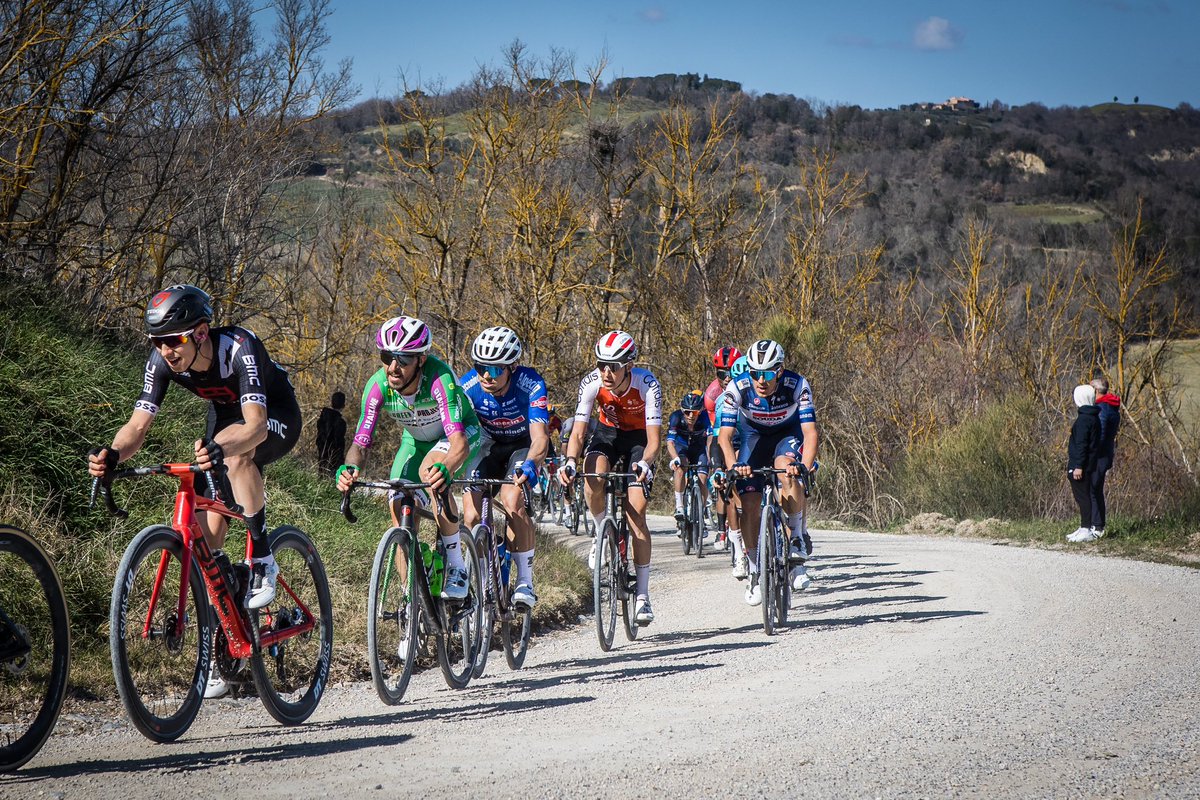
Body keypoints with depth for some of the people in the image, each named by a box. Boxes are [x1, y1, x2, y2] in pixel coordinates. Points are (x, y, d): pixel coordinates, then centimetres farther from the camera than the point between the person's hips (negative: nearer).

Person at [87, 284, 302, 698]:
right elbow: (139, 423, -26)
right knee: (207, 535, -8)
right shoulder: (162, 361, -21)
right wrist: (113, 454, -49)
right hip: (224, 420, 5)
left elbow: (256, 425, -48)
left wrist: (221, 449, -69)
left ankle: (262, 559, -26)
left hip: (277, 419, -5)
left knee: (235, 449, -41)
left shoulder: (239, 348, -37)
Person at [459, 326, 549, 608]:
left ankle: (525, 582, -18)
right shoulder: (468, 386, -26)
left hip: (524, 445, -3)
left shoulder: (530, 384, -32)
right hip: (490, 445, 3)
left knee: (512, 500, -28)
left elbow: (539, 437, -40)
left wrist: (530, 465, -60)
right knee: (472, 512, -16)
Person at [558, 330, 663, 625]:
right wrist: (570, 461, -46)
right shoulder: (591, 383, -26)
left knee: (635, 512, -14)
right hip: (607, 433, 2)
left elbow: (654, 438, -34)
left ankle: (643, 595, -6)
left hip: (639, 438, -2)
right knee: (593, 480, -32)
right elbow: (578, 431, -26)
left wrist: (645, 463, -55)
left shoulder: (647, 384, -31)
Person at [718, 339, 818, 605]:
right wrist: (734, 465, -49)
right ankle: (754, 571, 9)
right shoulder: (737, 389, -29)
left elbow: (810, 431, -35)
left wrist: (805, 465, -53)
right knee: (750, 505, -9)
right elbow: (725, 436, -30)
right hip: (754, 436, 2)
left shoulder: (797, 386, -31)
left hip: (788, 434, -2)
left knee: (786, 468, -35)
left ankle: (798, 537, -17)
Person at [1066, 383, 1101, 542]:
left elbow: (1081, 444, -20)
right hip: (1089, 464, 10)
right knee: (1082, 495, 15)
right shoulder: (1094, 417, 14)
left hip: (1080, 466, -10)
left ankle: (1086, 530, -8)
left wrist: (1078, 466, -21)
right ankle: (1084, 528, 21)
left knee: (1082, 496, -8)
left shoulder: (1084, 419, -17)